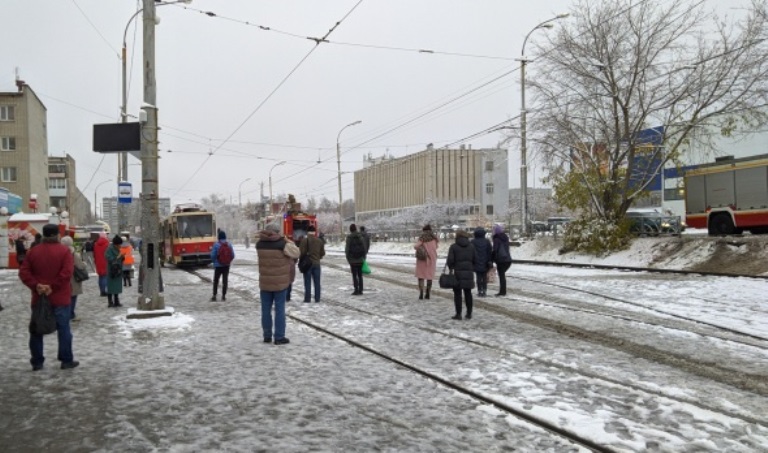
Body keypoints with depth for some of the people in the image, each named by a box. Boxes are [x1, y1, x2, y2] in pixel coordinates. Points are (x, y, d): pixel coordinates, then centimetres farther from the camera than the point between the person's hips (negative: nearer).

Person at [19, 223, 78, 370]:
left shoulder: (32, 251, 6)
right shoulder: (64, 251, -7)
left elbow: (23, 272, -2)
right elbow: (67, 273, -19)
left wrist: (35, 285, -8)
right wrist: (53, 287, -14)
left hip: (39, 297, 4)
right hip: (60, 298, -3)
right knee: (63, 329, 3)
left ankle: (37, 362, 16)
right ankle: (67, 360, 6)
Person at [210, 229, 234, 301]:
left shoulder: (216, 244, -14)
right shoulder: (229, 244, -3)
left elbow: (213, 255, -11)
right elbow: (233, 255, -2)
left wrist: (214, 261, 9)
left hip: (218, 265, -2)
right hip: (226, 265, 3)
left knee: (216, 280, 9)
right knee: (225, 280, 8)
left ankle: (214, 296, 9)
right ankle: (223, 296, 9)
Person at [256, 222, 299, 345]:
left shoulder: (259, 244, -2)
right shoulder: (283, 244, -13)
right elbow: (296, 253, -1)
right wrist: (288, 242, 12)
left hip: (265, 282, 3)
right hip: (280, 282, -3)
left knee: (266, 309, 11)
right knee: (279, 309, 3)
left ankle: (267, 336, 17)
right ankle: (279, 337, 5)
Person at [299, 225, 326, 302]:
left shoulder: (305, 240, -11)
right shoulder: (320, 240, 2)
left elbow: (302, 251, -14)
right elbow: (322, 253, 5)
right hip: (317, 263, 3)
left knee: (307, 282, 3)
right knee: (317, 282, 9)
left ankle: (307, 298, 4)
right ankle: (317, 298, 10)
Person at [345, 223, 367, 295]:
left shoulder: (349, 238, -10)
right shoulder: (361, 237, 0)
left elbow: (347, 249, -9)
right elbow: (364, 248, 1)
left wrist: (348, 258, 1)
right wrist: (363, 257, 10)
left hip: (353, 260, -3)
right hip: (360, 259, 3)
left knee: (354, 275, 1)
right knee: (360, 275, 10)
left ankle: (356, 290, -1)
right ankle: (360, 290, 12)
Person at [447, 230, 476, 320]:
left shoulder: (453, 246, -6)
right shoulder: (471, 246, 7)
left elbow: (450, 260, -9)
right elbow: (475, 259, 7)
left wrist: (450, 268, 7)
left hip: (457, 272, -4)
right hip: (468, 272, 4)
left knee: (457, 293, 2)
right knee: (468, 293, 12)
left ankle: (458, 314, 1)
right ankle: (469, 313, 16)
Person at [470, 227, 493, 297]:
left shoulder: (472, 242, -5)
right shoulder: (487, 241, 0)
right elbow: (490, 252, -1)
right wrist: (490, 262, 2)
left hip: (476, 264, -1)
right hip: (485, 264, 1)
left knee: (478, 277, 4)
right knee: (485, 277, 9)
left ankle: (479, 291, 3)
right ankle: (484, 291, 6)